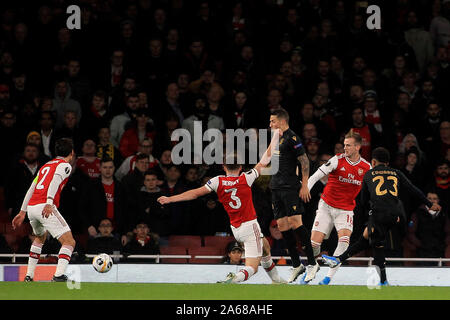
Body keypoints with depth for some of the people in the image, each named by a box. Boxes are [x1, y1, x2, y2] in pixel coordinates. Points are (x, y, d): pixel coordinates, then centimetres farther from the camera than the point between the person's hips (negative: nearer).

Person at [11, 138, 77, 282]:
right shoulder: (65, 165, 5)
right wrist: (49, 202, -28)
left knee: (40, 238, 35)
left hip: (31, 207, 8)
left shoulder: (45, 166, 28)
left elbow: (31, 189, 27)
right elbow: (55, 181, -15)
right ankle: (59, 275, -28)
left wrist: (23, 212, 31)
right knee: (69, 242, -7)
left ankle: (29, 275, 30)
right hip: (45, 207, -8)